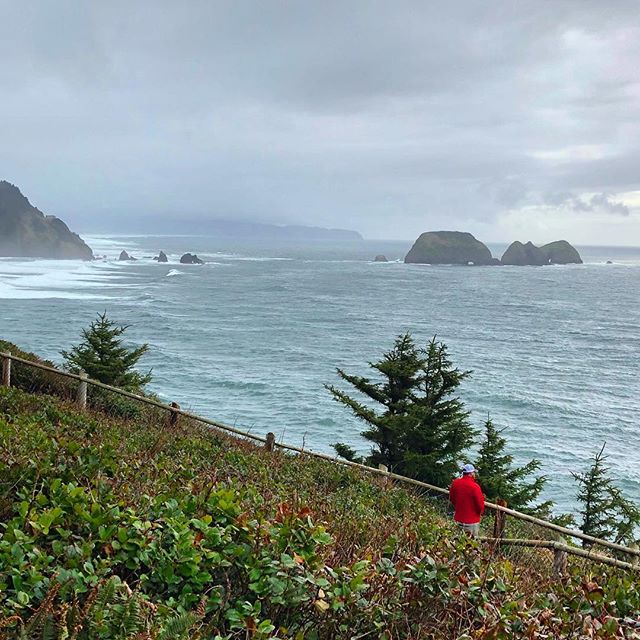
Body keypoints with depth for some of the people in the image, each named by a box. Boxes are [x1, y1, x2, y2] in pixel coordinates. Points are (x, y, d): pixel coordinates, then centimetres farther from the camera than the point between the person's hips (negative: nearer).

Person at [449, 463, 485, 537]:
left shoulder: (455, 483, -5)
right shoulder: (475, 486, -22)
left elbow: (451, 498, 8)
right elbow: (480, 504, -16)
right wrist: (480, 512, 6)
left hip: (458, 519, 5)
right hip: (471, 522, -5)